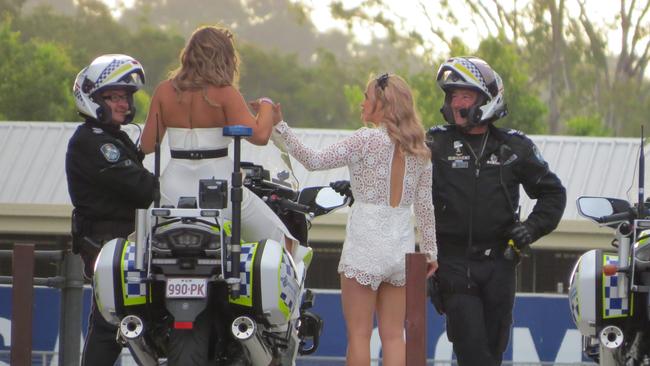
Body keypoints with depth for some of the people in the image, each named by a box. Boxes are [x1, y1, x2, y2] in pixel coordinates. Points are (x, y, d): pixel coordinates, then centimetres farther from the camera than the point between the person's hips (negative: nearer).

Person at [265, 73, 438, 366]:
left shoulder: (367, 140, -11)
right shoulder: (418, 149, 7)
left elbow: (314, 161, -13)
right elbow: (425, 206, 10)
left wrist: (281, 126, -9)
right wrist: (430, 250, 17)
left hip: (365, 244, -6)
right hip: (402, 245, 6)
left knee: (359, 334, 0)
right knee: (393, 336, 8)